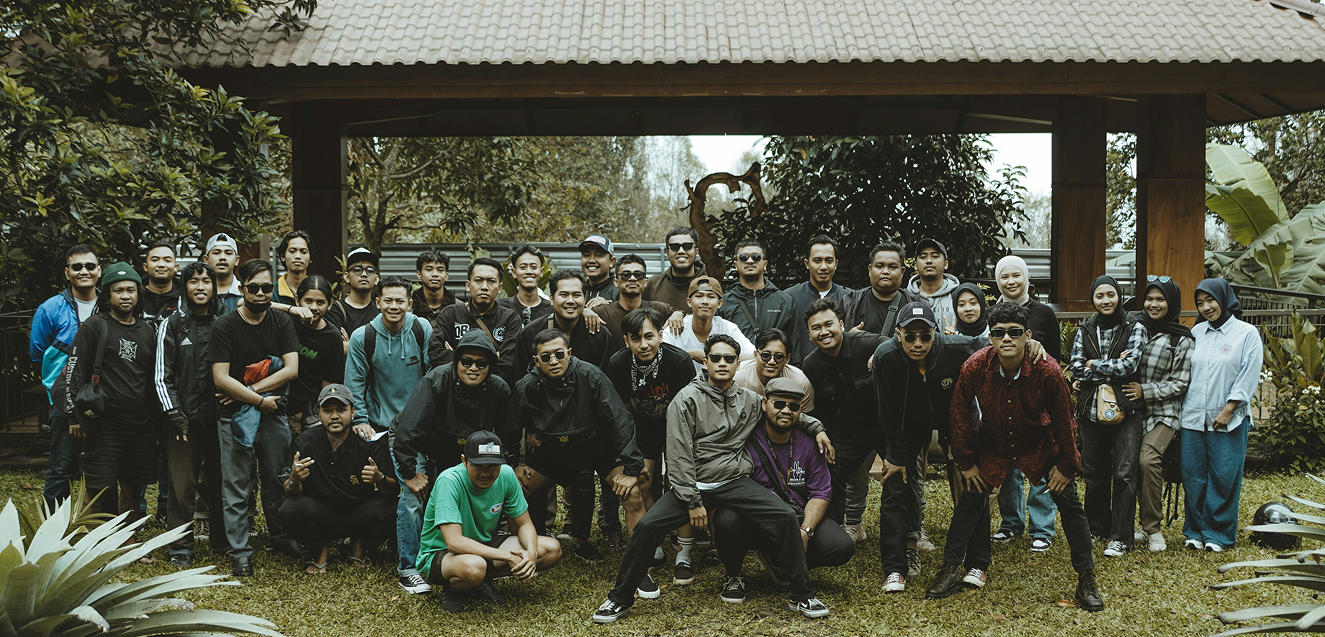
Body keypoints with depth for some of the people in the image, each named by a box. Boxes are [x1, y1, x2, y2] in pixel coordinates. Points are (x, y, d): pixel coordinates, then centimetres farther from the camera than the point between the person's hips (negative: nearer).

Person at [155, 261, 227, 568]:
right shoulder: (172, 325, 4)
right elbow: (162, 375, 0)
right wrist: (174, 414, -9)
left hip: (219, 416, 2)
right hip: (185, 418, -2)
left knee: (220, 482, 8)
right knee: (182, 485, -3)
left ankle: (222, 539, 22)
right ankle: (180, 546, 7)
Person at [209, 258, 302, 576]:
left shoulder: (282, 322, 3)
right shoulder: (225, 326, -6)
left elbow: (291, 369, -6)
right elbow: (221, 378, -12)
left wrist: (248, 390, -12)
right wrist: (262, 400, -13)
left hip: (274, 415, 3)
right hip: (235, 417, -3)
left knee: (278, 481, 12)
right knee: (236, 488, 1)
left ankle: (281, 538, 29)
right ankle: (240, 553, 9)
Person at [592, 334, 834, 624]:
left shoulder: (750, 400, 10)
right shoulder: (687, 399, -3)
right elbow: (679, 456, -8)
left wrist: (816, 428, 19)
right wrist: (693, 502, -13)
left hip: (735, 482, 3)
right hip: (693, 483, -3)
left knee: (787, 519, -17)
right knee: (647, 526, -21)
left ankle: (802, 596, 0)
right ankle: (620, 598, 0)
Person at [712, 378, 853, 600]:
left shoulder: (809, 444, 2)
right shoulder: (747, 442, -10)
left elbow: (820, 493, -3)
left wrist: (805, 532, -19)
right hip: (755, 524, -4)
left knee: (842, 547, -18)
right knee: (728, 519, -36)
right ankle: (734, 575, -2)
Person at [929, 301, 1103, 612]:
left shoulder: (1047, 372, -29)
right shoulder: (974, 368, -25)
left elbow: (1062, 420, -14)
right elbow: (961, 415, -9)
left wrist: (1066, 466, -6)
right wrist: (966, 462, -4)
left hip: (1039, 444, -1)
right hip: (992, 444, 1)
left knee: (1068, 501, -4)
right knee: (971, 498, -3)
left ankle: (1087, 579, 8)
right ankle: (952, 569, 9)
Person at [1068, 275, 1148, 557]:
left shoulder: (1135, 328, 1)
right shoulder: (1085, 329, 10)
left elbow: (1130, 365, -12)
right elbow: (1076, 367, -2)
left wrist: (1094, 366, -5)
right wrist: (1112, 368, -11)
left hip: (1126, 409, -3)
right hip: (1092, 409, 4)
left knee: (1124, 473, -7)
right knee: (1093, 472, 11)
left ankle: (1120, 537, -2)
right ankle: (1097, 526, 26)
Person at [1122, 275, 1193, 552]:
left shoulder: (1182, 340, -2)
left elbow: (1179, 383, -3)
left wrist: (1146, 391, -13)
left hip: (1164, 412, -4)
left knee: (1148, 459, -23)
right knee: (1134, 464, -2)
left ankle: (1153, 528, -11)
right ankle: (1147, 524, 15)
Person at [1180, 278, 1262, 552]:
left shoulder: (1247, 334, -3)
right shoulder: (1197, 332, 10)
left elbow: (1249, 377, -6)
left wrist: (1228, 410, -11)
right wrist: (1184, 407, 9)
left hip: (1228, 420, -4)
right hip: (1193, 417, 4)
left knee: (1223, 476, 0)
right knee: (1193, 475, 6)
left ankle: (1219, 533, 13)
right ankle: (1196, 530, 18)